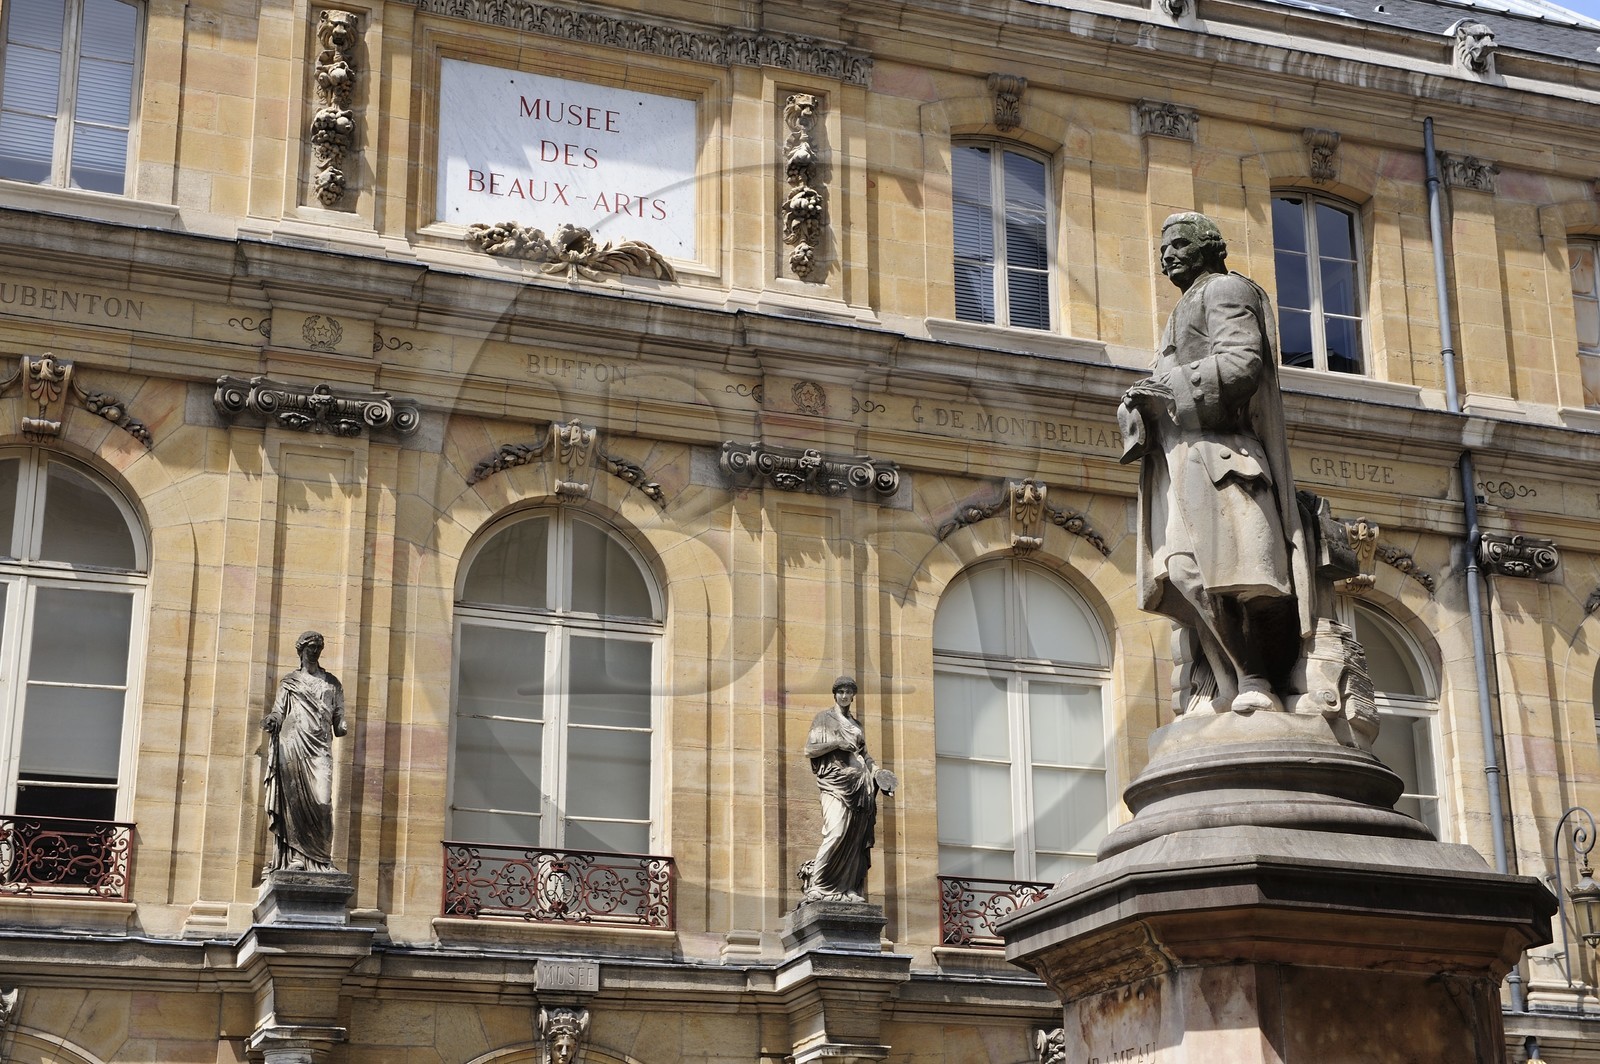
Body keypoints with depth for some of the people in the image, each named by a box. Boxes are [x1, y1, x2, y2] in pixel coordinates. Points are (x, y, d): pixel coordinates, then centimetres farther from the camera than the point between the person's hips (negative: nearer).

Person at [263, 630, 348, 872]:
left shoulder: (332, 683, 19)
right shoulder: (289, 682, 16)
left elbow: (338, 716, 15)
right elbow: (279, 710, 9)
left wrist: (341, 726, -8)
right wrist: (271, 719, -14)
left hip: (320, 748, 0)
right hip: (292, 745, 0)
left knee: (322, 801, -12)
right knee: (294, 800, -6)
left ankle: (322, 859, -10)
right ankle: (296, 855, -6)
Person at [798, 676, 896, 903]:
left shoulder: (856, 726, 23)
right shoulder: (824, 718, 8)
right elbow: (809, 749, 0)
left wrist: (877, 771, 4)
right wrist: (837, 743, -13)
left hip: (859, 786, 6)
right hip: (835, 781, -6)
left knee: (855, 840, -2)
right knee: (836, 833, -21)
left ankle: (848, 889, -2)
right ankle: (815, 886, -19)